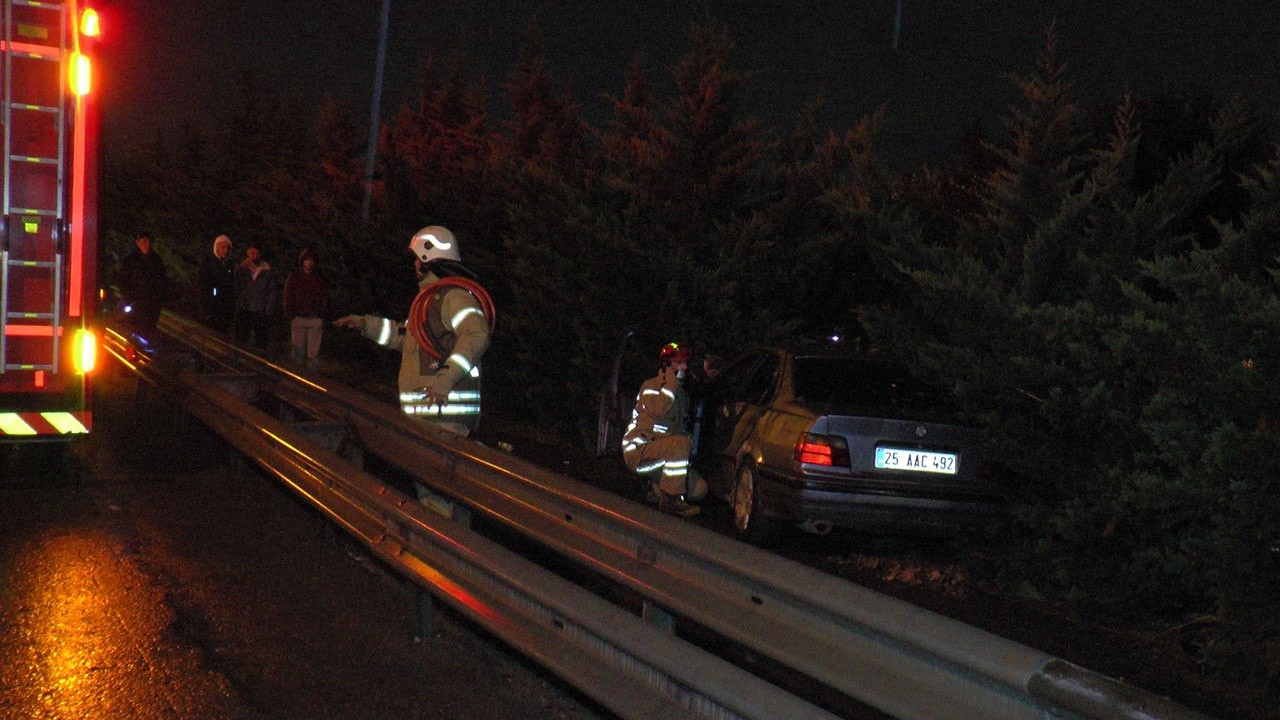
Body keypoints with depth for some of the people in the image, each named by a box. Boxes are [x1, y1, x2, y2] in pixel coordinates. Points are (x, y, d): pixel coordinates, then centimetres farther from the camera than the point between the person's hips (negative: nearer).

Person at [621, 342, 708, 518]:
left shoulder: (680, 392, 17)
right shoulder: (651, 386, -8)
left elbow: (681, 426, 26)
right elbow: (659, 410, -31)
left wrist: (689, 439, 4)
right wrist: (670, 381, -19)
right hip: (638, 452, -8)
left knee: (699, 490, -6)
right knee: (681, 443, -35)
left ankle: (657, 487, 14)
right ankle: (670, 499, -30)